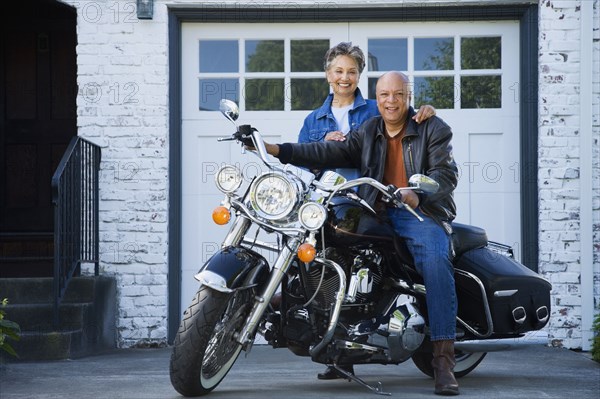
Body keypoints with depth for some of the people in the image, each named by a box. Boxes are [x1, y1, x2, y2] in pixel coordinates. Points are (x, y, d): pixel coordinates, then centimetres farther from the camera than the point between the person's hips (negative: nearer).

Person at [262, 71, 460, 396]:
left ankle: (443, 360, -34)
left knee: (436, 262, -31)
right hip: (375, 214, 5)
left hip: (420, 212, -5)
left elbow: (446, 173, -7)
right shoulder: (369, 132, 17)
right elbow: (332, 153, 6)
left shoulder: (433, 129, 4)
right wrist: (277, 150, -5)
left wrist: (419, 195, -29)